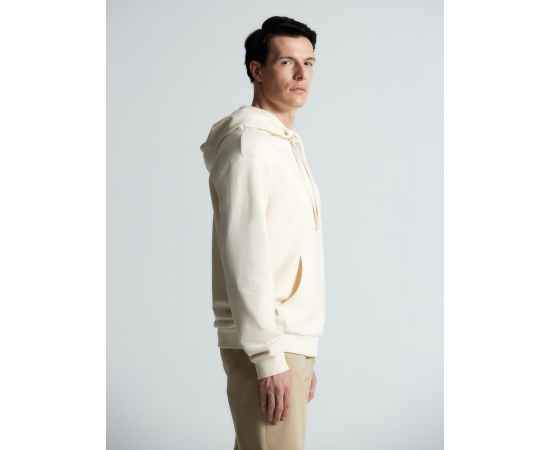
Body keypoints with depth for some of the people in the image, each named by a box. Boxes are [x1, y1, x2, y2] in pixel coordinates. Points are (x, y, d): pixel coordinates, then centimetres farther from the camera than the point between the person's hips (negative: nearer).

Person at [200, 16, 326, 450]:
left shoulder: (288, 144, 20)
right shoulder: (248, 142, -10)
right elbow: (244, 257, -17)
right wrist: (269, 357, -20)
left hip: (290, 341, 9)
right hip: (268, 346, -9)